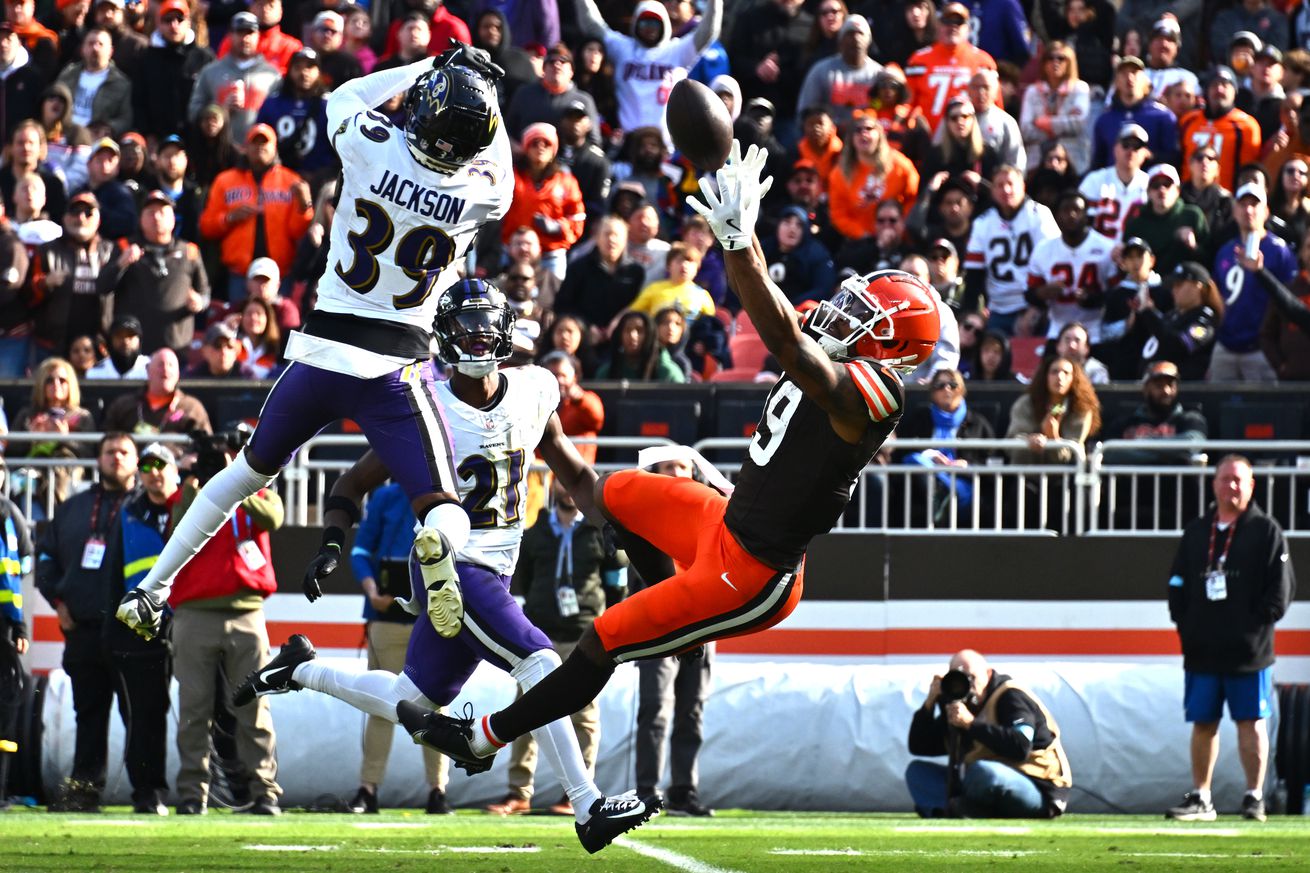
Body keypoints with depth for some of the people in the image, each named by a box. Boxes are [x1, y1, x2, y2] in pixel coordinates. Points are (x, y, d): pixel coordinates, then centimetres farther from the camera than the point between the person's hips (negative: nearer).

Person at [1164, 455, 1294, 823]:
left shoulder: (1266, 532, 0)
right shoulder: (1196, 533, 13)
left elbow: (1281, 589, -3)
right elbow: (1177, 585, 15)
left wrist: (1257, 624, -11)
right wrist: (1186, 624, 2)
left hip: (1249, 651, -4)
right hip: (1203, 651, 4)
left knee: (1251, 723, -2)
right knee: (1203, 723, 6)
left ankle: (1254, 797, 4)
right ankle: (1200, 798, 12)